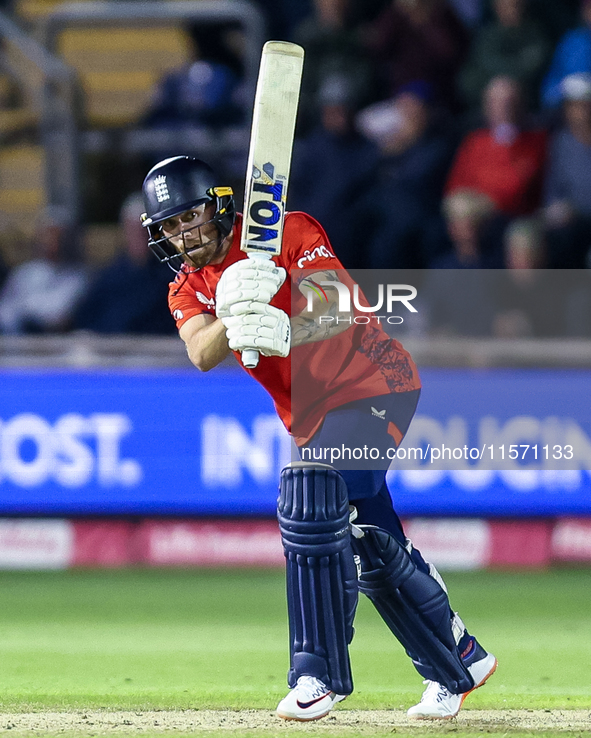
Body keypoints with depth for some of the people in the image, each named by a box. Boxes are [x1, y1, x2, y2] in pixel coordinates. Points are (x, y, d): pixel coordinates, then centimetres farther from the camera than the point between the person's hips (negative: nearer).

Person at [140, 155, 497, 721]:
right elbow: (203, 355, -20)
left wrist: (285, 330, -49)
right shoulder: (188, 291, 2)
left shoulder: (290, 233, -14)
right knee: (371, 550, 13)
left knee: (308, 498, -27)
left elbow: (341, 309, -29)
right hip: (313, 416, 8)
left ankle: (320, 672, -25)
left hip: (374, 382, -8)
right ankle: (459, 665, 31)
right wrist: (236, 316, -41)